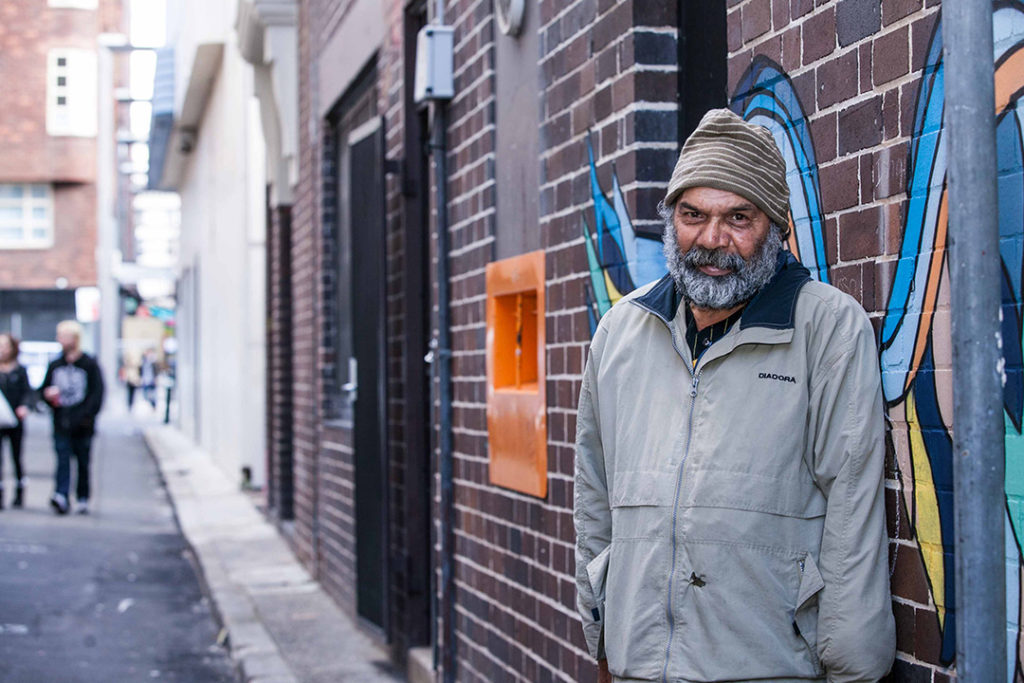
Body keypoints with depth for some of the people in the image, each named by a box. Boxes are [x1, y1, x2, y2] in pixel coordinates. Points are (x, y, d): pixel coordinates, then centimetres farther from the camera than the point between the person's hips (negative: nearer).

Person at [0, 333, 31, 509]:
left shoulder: (19, 370, 2)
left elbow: (27, 391, -1)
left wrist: (24, 406, -19)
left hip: (15, 420, 0)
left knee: (17, 457, 8)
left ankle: (19, 494, 22)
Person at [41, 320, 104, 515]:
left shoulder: (90, 365, -2)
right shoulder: (55, 366, 12)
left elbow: (97, 394, -6)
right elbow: (45, 389, 20)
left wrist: (85, 415, -16)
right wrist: (48, 395, -4)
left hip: (82, 426, -3)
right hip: (61, 425, 3)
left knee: (83, 463, 6)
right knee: (63, 460, -9)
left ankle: (82, 499, 15)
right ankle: (61, 496, -19)